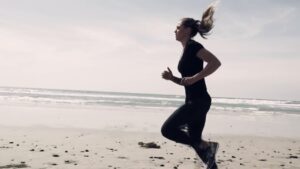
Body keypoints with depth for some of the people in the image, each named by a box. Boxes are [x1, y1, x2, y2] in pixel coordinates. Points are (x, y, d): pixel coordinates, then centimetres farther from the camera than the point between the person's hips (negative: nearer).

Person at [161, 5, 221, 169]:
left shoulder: (192, 46, -9)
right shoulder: (186, 50, 18)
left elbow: (216, 62, -22)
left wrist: (195, 78, -23)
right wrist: (171, 77, 7)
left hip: (198, 101, -10)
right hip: (194, 101, 10)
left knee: (168, 129, -10)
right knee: (195, 140, 12)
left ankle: (207, 146, -3)